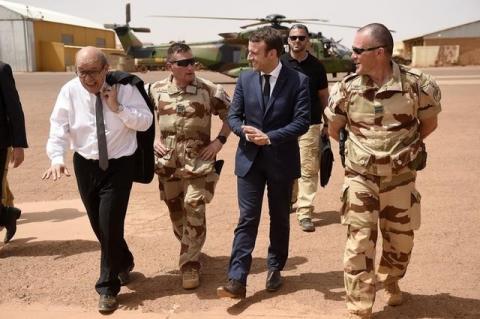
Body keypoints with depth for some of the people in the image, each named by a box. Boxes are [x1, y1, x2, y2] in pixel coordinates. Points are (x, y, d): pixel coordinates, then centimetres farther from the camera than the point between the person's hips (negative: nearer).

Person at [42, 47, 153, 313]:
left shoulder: (125, 88, -11)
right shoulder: (70, 91, -6)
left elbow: (146, 122, -11)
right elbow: (59, 127, -10)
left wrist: (118, 107, -24)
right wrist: (57, 158, -26)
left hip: (119, 166, -3)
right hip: (85, 165, 4)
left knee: (110, 225, -7)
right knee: (99, 225, 15)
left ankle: (108, 288, 12)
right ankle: (123, 262, 44)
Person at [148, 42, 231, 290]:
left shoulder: (209, 90, -8)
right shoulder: (157, 90, 0)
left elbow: (230, 115, 2)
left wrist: (220, 140, -7)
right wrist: (151, 140, 2)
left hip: (198, 162, -3)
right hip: (168, 163, 3)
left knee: (194, 212, -7)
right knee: (175, 212, 15)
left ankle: (190, 264, 6)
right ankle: (191, 250, 38)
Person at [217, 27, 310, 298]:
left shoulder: (298, 80, -8)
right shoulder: (245, 79, 3)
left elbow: (302, 122, -13)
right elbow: (234, 116, 5)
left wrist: (270, 137, -22)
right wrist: (245, 131, -17)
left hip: (282, 160, -1)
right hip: (250, 158, 2)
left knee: (280, 218, 13)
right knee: (247, 219, -1)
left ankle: (275, 269, 31)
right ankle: (237, 280, -1)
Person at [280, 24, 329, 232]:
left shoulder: (316, 66, 5)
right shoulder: (280, 63, 4)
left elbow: (323, 96, 10)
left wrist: (327, 123, 6)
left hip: (310, 125, -1)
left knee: (308, 170, -5)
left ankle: (304, 213, -1)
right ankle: (288, 200, 32)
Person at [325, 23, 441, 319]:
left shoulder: (416, 83, -13)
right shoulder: (347, 87, -9)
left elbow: (429, 123, 4)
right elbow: (333, 129, 6)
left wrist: (402, 147, 11)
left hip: (401, 177, 1)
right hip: (361, 177, -1)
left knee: (401, 238, 16)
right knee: (360, 242, -4)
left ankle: (389, 280, 47)